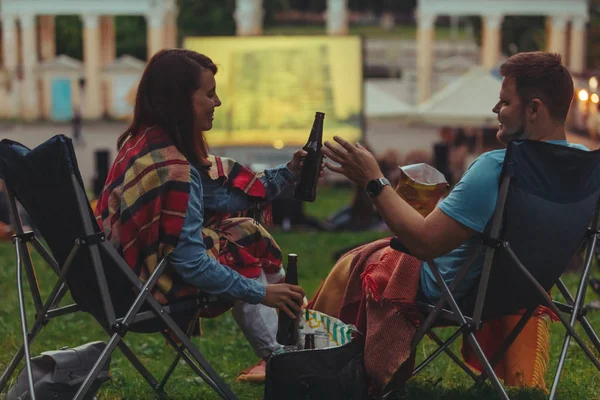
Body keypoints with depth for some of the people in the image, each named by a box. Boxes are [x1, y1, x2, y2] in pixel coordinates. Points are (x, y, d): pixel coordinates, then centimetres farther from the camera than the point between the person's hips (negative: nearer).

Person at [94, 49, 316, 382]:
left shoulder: (147, 141, 2)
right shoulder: (170, 167, -28)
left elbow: (218, 195, 10)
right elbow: (191, 263, -27)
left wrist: (287, 173, 8)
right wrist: (262, 292, -17)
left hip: (135, 266, 9)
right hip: (156, 282, -9)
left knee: (243, 231, 15)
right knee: (252, 243, 5)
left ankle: (278, 355, 18)